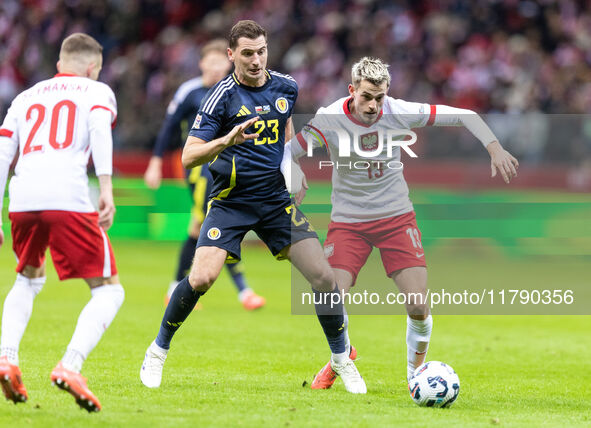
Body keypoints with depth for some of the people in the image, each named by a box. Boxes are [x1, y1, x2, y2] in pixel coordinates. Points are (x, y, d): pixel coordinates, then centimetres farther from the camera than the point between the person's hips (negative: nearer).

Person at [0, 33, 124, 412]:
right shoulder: (97, 91, 17)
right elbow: (99, 129, -5)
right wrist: (106, 188, -14)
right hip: (68, 197, -5)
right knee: (109, 291, 5)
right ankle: (70, 366, -16)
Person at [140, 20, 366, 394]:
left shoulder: (286, 87, 3)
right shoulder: (223, 96, -12)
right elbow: (189, 156, -18)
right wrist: (226, 141, -34)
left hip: (276, 199, 4)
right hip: (231, 202, -4)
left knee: (323, 277, -7)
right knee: (201, 278, -21)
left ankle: (342, 359, 14)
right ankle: (157, 352, 2)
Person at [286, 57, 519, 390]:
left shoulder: (399, 113, -13)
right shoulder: (330, 120, -16)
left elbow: (464, 116, -6)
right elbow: (285, 153, -15)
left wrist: (495, 148, -18)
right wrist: (296, 178, -36)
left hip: (397, 217, 1)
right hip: (348, 221, 0)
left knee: (419, 306, -13)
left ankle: (416, 372, 16)